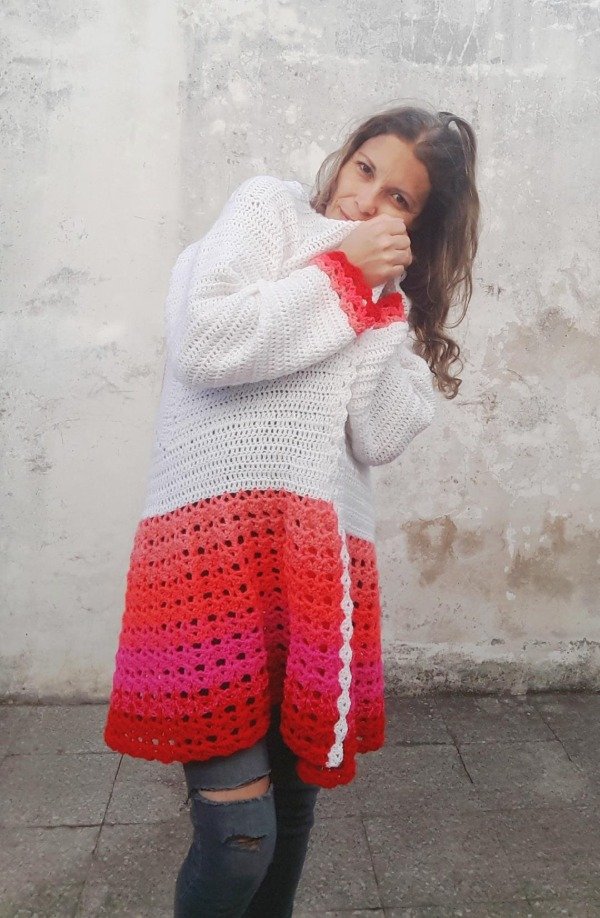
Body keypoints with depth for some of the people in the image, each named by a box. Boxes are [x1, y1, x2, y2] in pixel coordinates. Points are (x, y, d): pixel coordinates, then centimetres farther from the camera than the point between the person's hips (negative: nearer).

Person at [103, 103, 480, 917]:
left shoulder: (394, 302, 20)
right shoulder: (268, 207, 7)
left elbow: (380, 439, 4)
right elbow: (204, 345, -12)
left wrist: (380, 298, -1)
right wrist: (341, 275, -5)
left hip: (324, 558, 6)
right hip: (222, 536, -5)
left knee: (294, 805, 15)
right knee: (240, 832, -7)